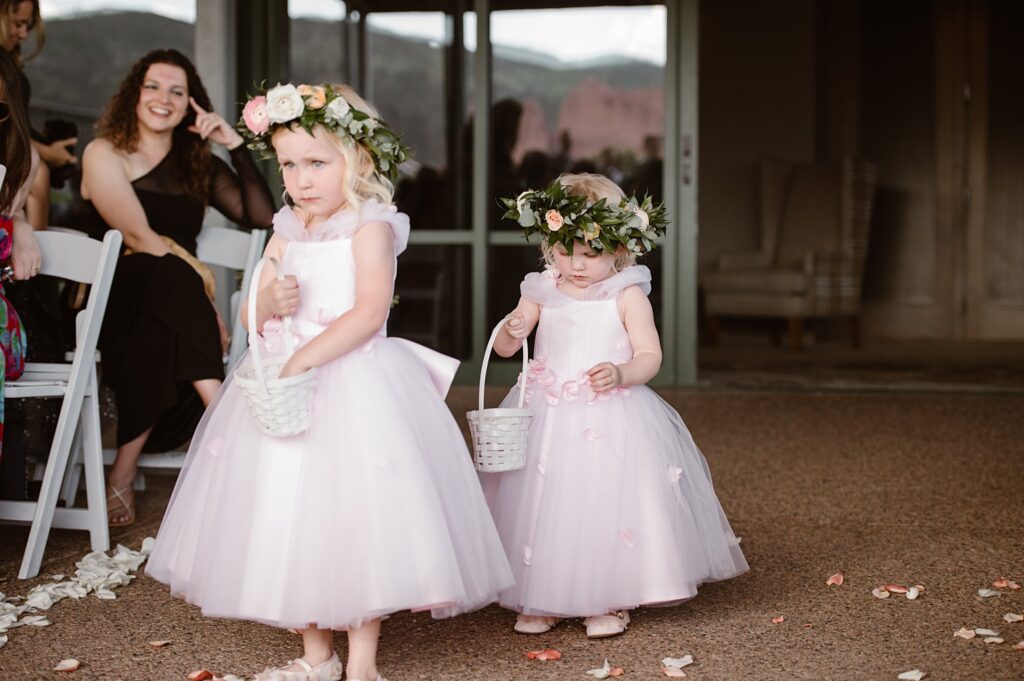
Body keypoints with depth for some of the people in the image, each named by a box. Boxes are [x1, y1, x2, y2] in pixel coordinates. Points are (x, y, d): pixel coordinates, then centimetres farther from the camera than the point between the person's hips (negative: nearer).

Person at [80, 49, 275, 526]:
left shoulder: (198, 166, 18)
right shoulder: (105, 154, 2)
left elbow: (262, 217, 8)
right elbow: (138, 237, -11)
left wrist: (236, 147, 1)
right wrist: (202, 292, -20)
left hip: (170, 306, 4)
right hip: (111, 303, -4)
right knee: (172, 278, -38)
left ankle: (123, 471, -34)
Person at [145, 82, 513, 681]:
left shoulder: (371, 226, -8)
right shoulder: (287, 233, 11)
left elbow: (370, 310, -19)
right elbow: (253, 317, 13)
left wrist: (305, 358, -25)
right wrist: (269, 302, -11)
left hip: (357, 387, -7)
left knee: (358, 518, -6)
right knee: (292, 520, 11)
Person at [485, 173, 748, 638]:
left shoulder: (627, 295, -5)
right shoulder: (541, 292, 4)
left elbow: (650, 356, -6)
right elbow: (504, 348, 7)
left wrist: (622, 374, -26)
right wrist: (511, 331, -16)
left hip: (610, 417, -3)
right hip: (547, 415, 3)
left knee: (607, 503, -5)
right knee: (540, 504, 4)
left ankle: (609, 603, 11)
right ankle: (539, 601, 18)